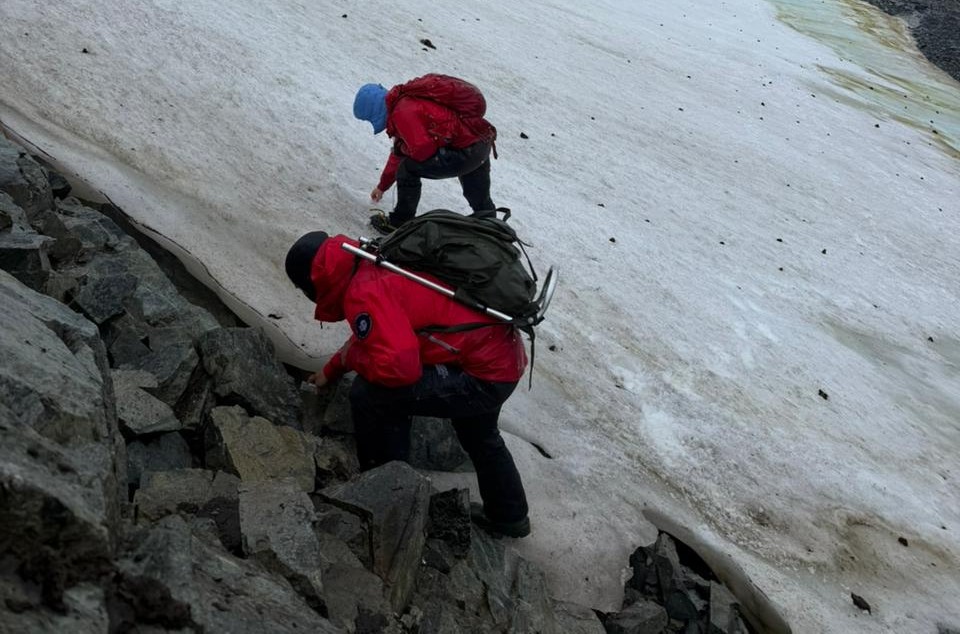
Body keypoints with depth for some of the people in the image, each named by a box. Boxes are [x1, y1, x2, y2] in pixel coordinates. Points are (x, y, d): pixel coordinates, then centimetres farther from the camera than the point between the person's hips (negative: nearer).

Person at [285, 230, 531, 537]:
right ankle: (509, 516, 54)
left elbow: (398, 367, -28)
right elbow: (381, 334, 26)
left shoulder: (365, 294, -21)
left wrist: (353, 358, -7)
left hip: (485, 376, -10)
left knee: (368, 394, -11)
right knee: (479, 437, 34)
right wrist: (331, 371, 35)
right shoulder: (376, 269, 9)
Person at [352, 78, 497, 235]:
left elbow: (422, 150, -23)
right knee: (482, 204, 27)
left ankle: (400, 223, 11)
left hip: (464, 153, -10)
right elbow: (399, 154, 27)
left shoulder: (402, 112, -17)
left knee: (407, 168, -2)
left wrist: (402, 148, 0)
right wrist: (382, 186, 34)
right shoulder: (406, 102, 18)